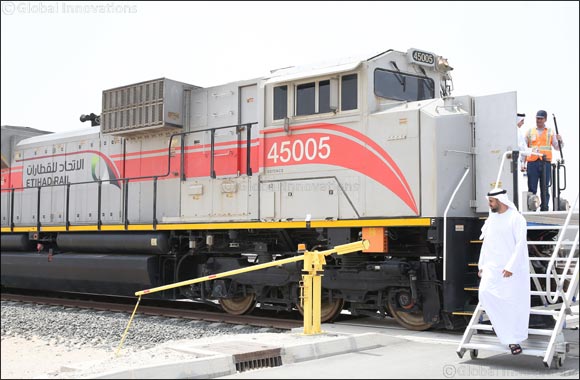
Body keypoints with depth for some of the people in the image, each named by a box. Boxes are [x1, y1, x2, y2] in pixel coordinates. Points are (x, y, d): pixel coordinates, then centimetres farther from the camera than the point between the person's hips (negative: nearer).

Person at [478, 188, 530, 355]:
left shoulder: (516, 218, -8)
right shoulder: (491, 219, 13)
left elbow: (521, 243, -15)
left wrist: (511, 266, -20)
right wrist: (481, 265, 14)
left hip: (512, 270, -5)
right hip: (492, 267, 5)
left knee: (514, 303, 0)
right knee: (485, 293, -15)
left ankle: (514, 339, 10)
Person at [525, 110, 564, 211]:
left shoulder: (550, 132, 13)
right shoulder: (530, 132, 13)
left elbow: (557, 147, 11)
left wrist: (560, 141, -10)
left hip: (546, 163, 0)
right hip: (532, 162, 0)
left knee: (545, 189, 3)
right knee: (532, 188, -2)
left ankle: (544, 209, 7)